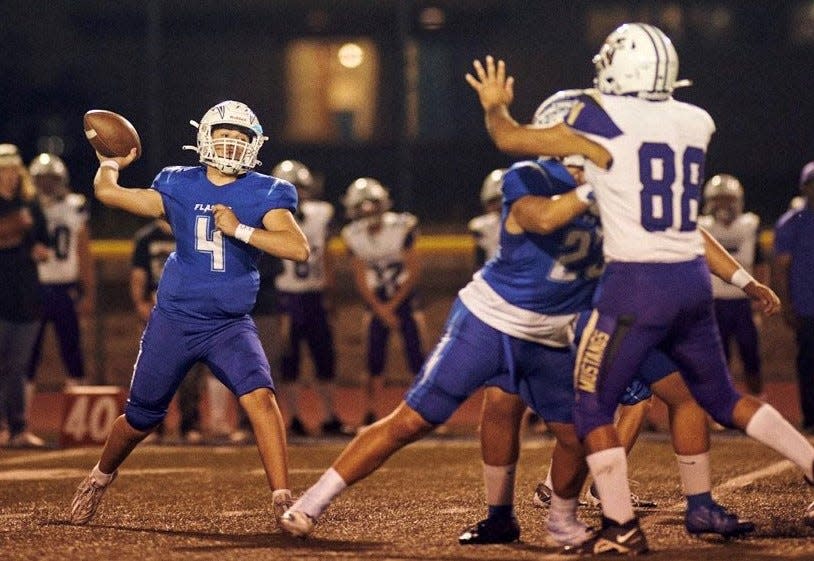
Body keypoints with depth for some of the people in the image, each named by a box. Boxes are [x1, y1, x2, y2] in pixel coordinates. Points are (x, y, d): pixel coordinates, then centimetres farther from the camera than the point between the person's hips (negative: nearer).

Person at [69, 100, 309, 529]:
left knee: (260, 396, -26)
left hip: (231, 325, -1)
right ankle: (100, 476, 43)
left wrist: (238, 229, -24)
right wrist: (111, 162, 21)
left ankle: (283, 500, -25)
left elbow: (299, 248, -20)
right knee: (140, 419, 13)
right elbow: (107, 191, 4)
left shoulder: (264, 195, -5)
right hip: (174, 320, 2)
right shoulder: (178, 187, 1)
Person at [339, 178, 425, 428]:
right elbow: (360, 279, -1)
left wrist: (392, 305, -11)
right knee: (375, 361, -1)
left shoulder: (402, 227, -18)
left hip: (404, 296, -3)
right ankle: (370, 415, 5)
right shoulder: (353, 236, -7)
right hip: (377, 301, 3)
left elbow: (414, 271, -13)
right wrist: (381, 310, -7)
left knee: (415, 356, -9)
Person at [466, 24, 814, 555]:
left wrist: (495, 107, 21)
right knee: (723, 397, 21)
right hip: (694, 278, 6)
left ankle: (622, 529, 3)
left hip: (637, 283, -6)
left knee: (593, 406, 6)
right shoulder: (696, 122, 7)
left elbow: (511, 139, 1)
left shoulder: (603, 119, -8)